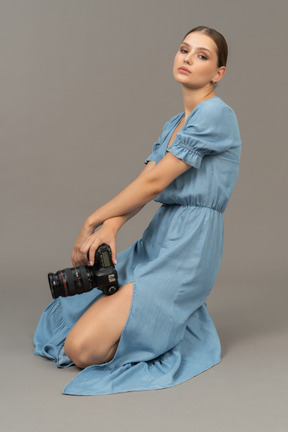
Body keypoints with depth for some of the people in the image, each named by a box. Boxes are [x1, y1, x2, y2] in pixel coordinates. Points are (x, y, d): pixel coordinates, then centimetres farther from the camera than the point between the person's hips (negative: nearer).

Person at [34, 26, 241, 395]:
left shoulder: (215, 113, -11)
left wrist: (92, 221, -7)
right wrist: (110, 227, -13)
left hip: (188, 248, -9)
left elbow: (154, 182, -14)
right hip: (156, 241, 9)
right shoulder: (173, 125, 18)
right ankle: (173, 312, 14)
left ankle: (183, 325, 1)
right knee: (63, 316, 9)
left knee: (81, 349, -18)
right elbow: (142, 186, 6)